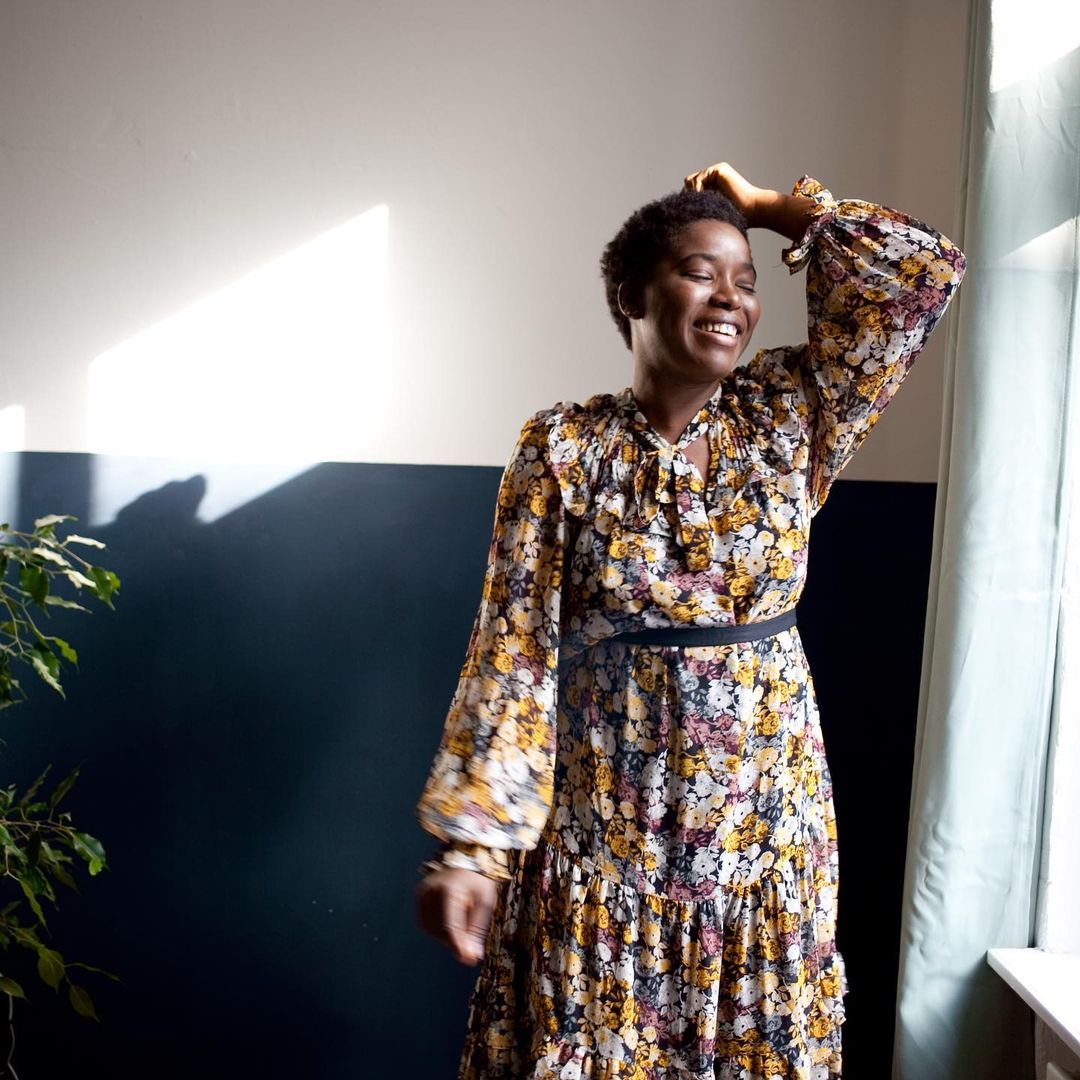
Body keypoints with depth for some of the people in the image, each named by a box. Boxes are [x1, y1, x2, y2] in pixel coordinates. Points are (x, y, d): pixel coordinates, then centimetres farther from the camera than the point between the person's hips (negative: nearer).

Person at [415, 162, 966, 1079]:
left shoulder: (792, 416, 1)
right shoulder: (563, 447, -6)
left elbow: (925, 274, -4)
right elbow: (515, 647, -9)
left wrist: (768, 207, 0)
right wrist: (476, 840, -14)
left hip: (767, 812, 2)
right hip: (600, 817, -2)